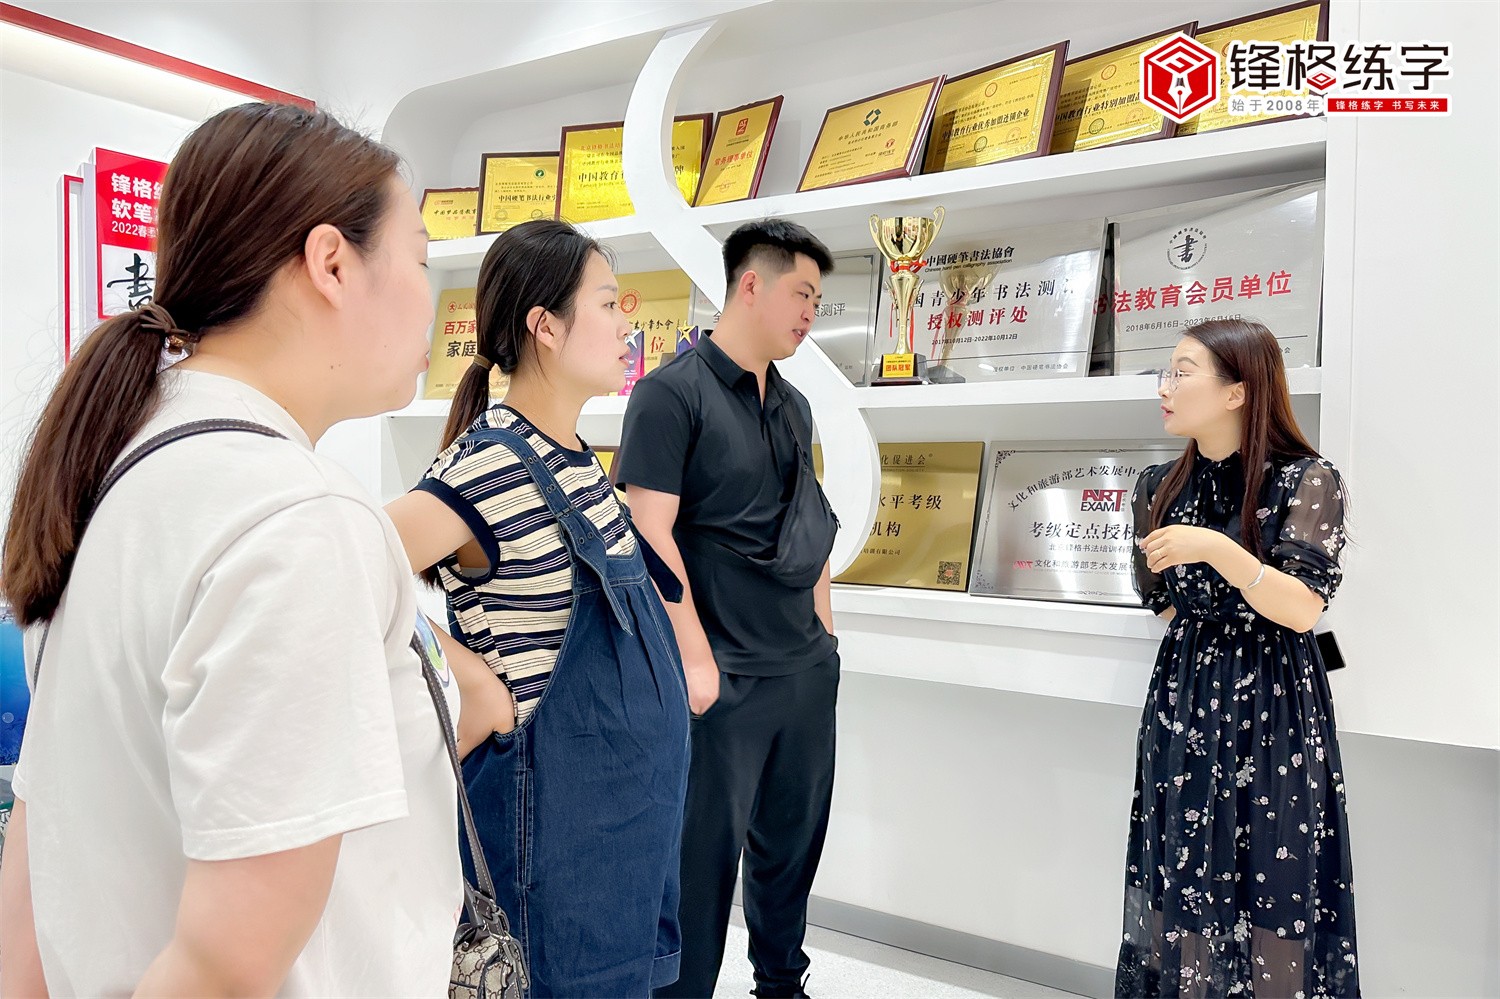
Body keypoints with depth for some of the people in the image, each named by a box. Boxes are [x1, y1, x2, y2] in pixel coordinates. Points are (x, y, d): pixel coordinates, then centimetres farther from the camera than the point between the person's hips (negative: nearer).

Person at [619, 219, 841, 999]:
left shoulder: (793, 404, 11)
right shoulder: (671, 394, -11)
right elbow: (651, 535, -17)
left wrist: (824, 625, 13)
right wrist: (695, 659, -19)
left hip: (808, 665, 7)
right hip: (728, 673, -7)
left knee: (794, 838, 19)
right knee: (706, 852, 5)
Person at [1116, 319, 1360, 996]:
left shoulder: (1307, 483, -9)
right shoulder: (1163, 488, 6)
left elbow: (1302, 610, -16)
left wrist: (1216, 549, -26)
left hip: (1270, 712, -4)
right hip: (1183, 702, 5)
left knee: (1267, 895, 2)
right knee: (1179, 889, 10)